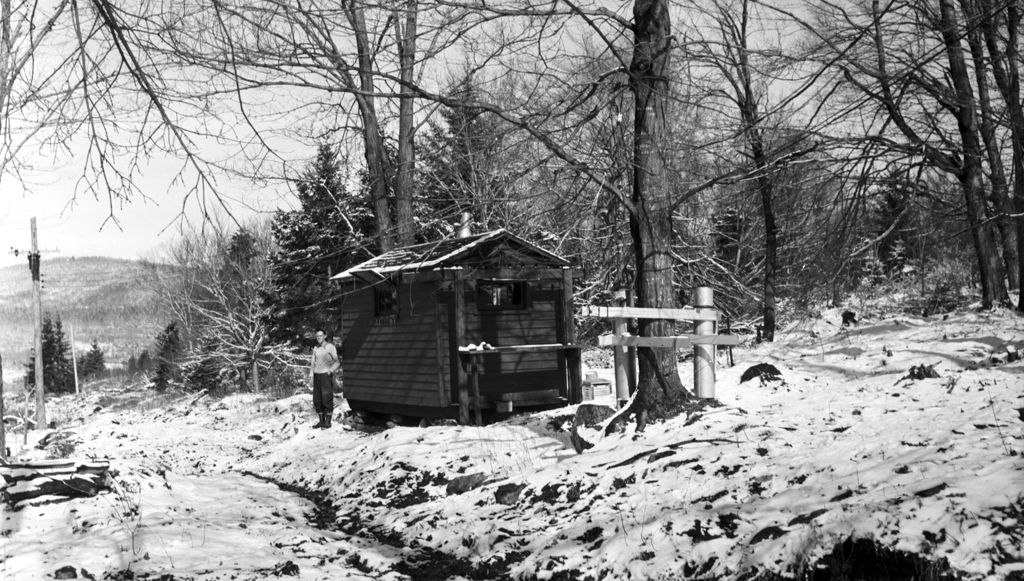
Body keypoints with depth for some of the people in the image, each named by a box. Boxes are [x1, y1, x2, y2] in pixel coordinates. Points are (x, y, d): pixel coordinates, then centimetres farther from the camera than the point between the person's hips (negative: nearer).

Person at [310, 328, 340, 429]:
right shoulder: (316, 348, 13)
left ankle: (328, 422, 3)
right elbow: (313, 362, 18)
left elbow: (338, 362, -4)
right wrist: (311, 372, 4)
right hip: (317, 376, 6)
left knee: (327, 398, -4)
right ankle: (321, 421, 14)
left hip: (326, 375, -6)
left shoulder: (330, 347, -5)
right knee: (317, 399, 6)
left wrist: (331, 370, -17)